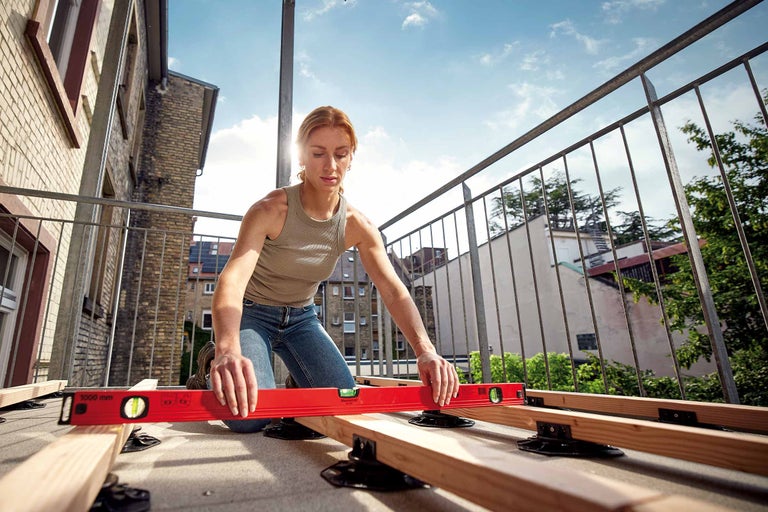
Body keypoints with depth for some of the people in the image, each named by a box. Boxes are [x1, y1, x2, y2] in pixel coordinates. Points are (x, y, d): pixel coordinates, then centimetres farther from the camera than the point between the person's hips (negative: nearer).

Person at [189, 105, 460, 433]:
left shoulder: (357, 226, -14)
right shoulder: (271, 210, -25)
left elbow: (394, 292, -22)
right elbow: (233, 277, -39)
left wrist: (425, 350, -39)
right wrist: (229, 350, -59)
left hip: (301, 317, 4)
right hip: (251, 312, -3)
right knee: (249, 417, -23)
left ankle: (298, 381, 27)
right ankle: (214, 364, 12)